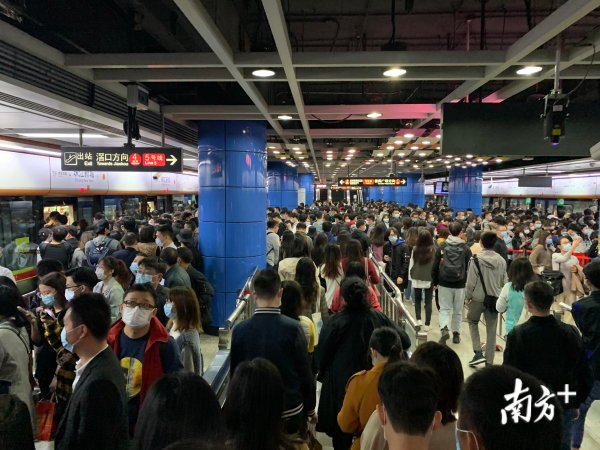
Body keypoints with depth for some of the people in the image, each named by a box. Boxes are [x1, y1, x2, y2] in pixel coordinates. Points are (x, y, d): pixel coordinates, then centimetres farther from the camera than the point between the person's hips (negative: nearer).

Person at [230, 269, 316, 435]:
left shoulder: (239, 330, -11)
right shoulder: (292, 328, -18)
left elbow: (234, 373, -1)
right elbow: (305, 372, -9)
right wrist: (310, 408, 6)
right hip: (291, 411, -2)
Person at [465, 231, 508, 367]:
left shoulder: (476, 259, -13)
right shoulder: (501, 260, -1)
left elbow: (471, 281, -11)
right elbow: (504, 282, 7)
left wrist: (467, 296, 2)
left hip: (478, 298, -3)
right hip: (495, 299, 3)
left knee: (472, 321, 21)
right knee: (491, 330, 10)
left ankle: (478, 353, 9)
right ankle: (489, 362, 16)